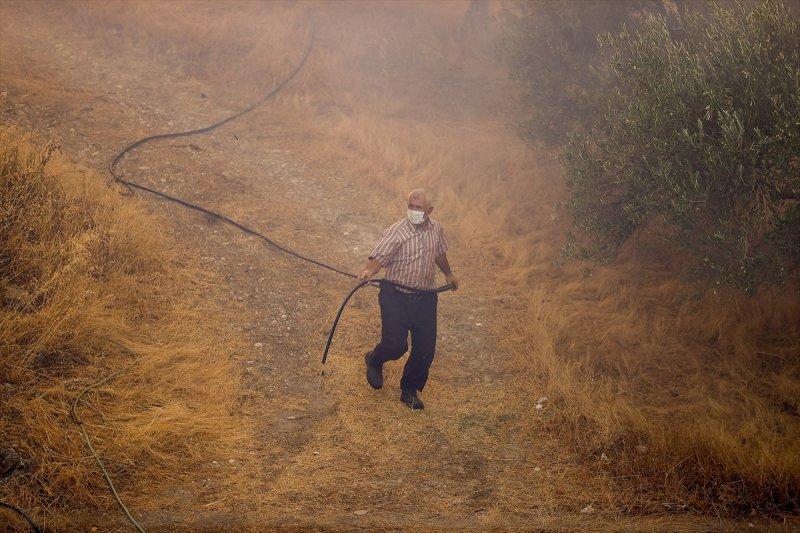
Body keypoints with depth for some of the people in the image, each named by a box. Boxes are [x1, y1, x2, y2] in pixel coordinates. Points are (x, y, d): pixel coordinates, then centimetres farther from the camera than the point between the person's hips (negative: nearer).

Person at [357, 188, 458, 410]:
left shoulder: (435, 229, 3)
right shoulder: (396, 232, -16)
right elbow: (379, 257, -26)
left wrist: (448, 274, 39)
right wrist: (369, 270, -48)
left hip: (425, 298, 5)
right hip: (396, 297, -5)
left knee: (425, 350, 4)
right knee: (396, 345, -9)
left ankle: (409, 391, 24)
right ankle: (374, 360, 27)